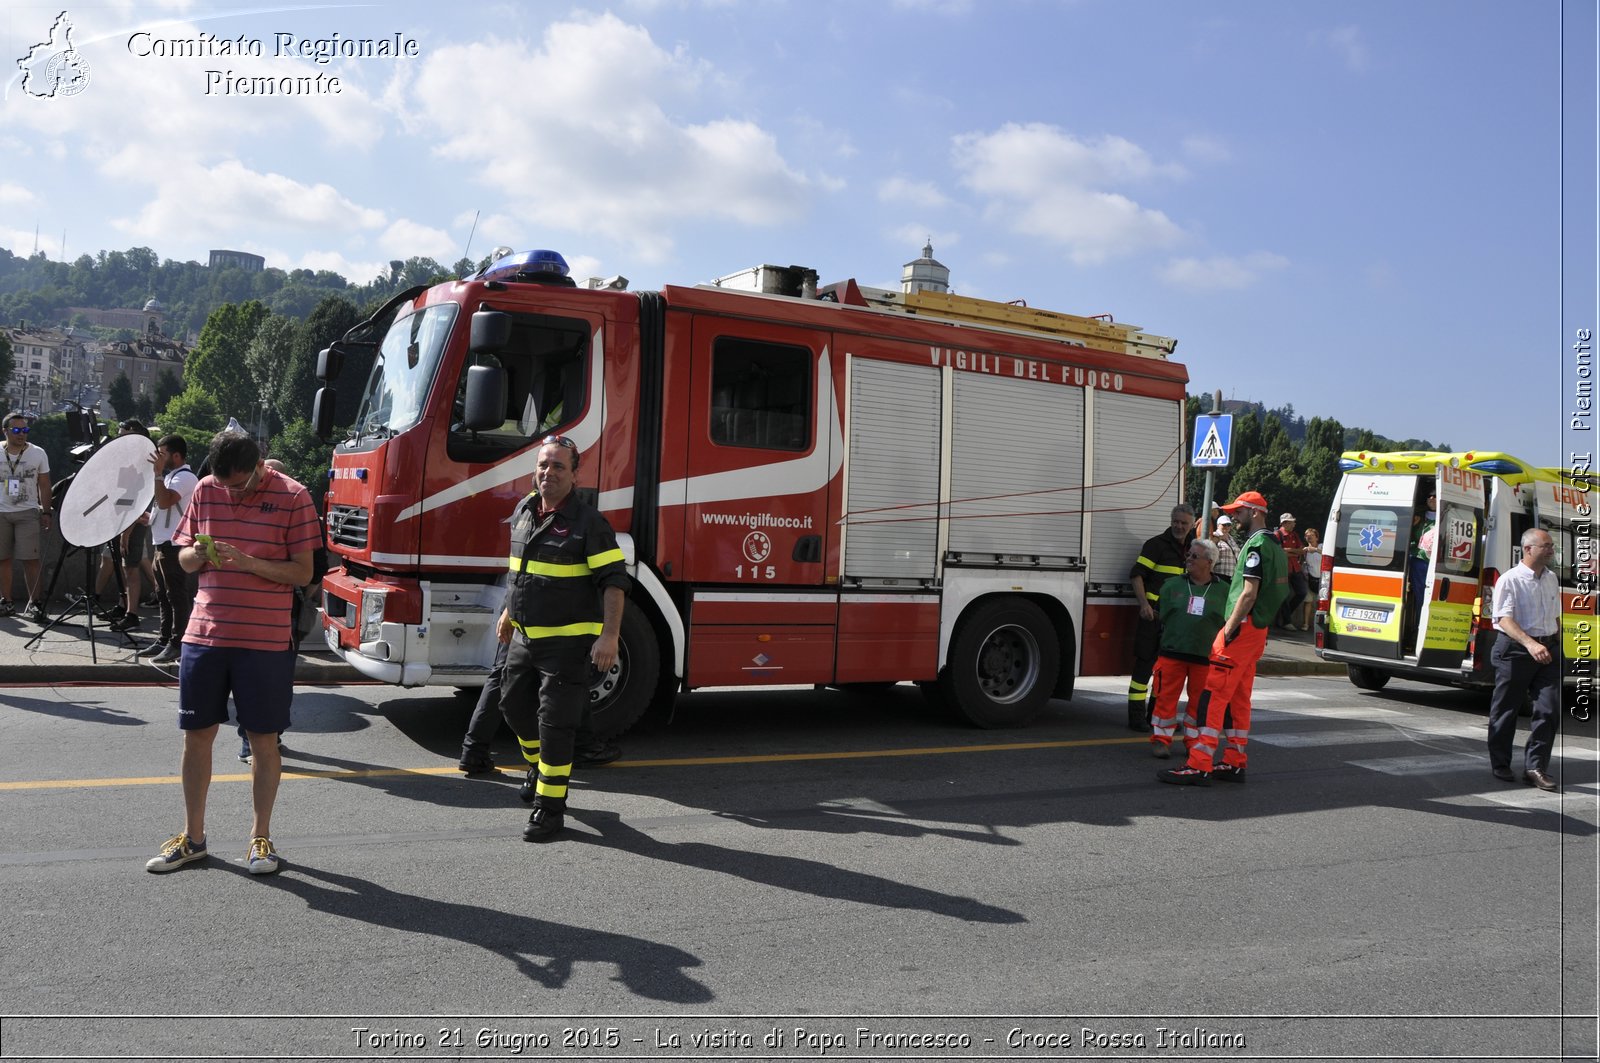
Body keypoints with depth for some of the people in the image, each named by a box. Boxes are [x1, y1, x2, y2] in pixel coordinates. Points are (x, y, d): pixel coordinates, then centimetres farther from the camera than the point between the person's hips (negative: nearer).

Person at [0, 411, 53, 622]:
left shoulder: (38, 453, 2)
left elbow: (44, 485, 5)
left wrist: (46, 513, 1)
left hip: (28, 512, -2)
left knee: (31, 558, -8)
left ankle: (34, 603, -5)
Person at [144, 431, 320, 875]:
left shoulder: (293, 497, -6)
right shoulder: (206, 490, 6)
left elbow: (302, 572, -7)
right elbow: (185, 559, 13)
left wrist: (250, 563, -21)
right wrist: (197, 554, -10)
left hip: (265, 641, -4)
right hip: (204, 635, 4)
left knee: (263, 739, 5)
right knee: (197, 736, 9)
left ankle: (261, 835, 19)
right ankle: (192, 836, 24)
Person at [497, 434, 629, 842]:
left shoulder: (588, 522, -15)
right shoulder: (523, 511, 6)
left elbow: (614, 581, -18)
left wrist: (610, 635, -25)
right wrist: (509, 612, 25)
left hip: (566, 641, -7)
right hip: (525, 637, 7)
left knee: (555, 723, -4)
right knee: (514, 705, 21)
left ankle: (550, 806, 7)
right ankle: (537, 766, 47)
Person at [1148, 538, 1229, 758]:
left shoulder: (1223, 591, 4)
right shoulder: (1172, 586, 7)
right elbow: (1162, 616, 11)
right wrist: (1173, 638, 8)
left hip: (1206, 657, 0)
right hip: (1172, 653, 0)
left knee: (1199, 701, 8)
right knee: (1166, 697, 0)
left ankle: (1193, 741, 21)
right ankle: (1161, 739, 10)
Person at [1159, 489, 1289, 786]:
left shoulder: (1256, 545, -13)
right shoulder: (1276, 546, 18)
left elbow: (1249, 594, -20)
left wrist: (1228, 630, -19)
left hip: (1242, 629, -10)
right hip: (1258, 630, 10)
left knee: (1214, 695, -11)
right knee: (1239, 698, 14)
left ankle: (1199, 766, -13)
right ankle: (1234, 763, 18)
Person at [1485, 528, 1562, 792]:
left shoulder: (1551, 578, 12)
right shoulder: (1510, 580, -10)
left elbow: (1555, 616, 22)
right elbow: (1505, 619, -19)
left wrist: (1557, 646, 18)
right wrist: (1530, 643, -31)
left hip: (1548, 650, 6)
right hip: (1515, 650, -5)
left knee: (1549, 708, -3)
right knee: (1506, 710, 5)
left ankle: (1535, 767, 3)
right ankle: (1500, 764, 18)